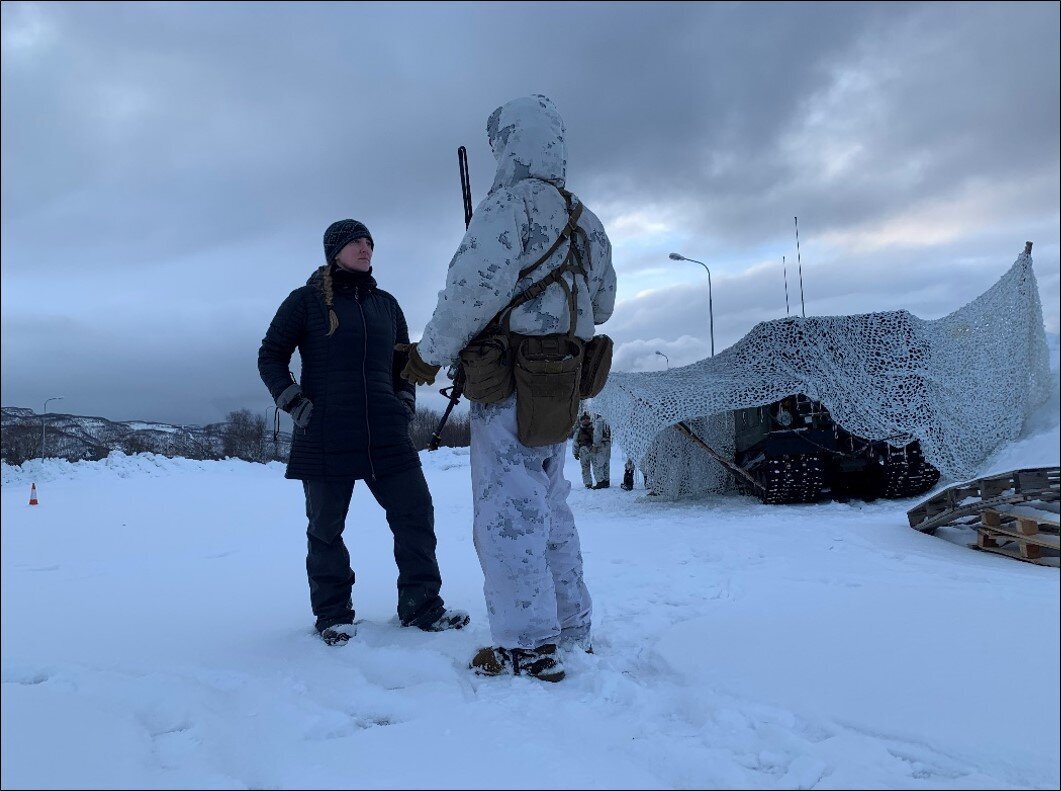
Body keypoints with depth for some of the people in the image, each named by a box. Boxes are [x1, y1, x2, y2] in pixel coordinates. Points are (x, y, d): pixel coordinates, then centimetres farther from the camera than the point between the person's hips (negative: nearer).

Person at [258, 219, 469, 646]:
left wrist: (405, 405, 12)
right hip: (325, 438, -3)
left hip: (386, 435, 4)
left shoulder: (385, 303, 14)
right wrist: (296, 406, -7)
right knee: (326, 528, 5)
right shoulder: (305, 300, 2)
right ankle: (333, 614, 20)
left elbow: (404, 360, 23)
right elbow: (270, 357, 3)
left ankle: (421, 606, 13)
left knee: (415, 513, 0)